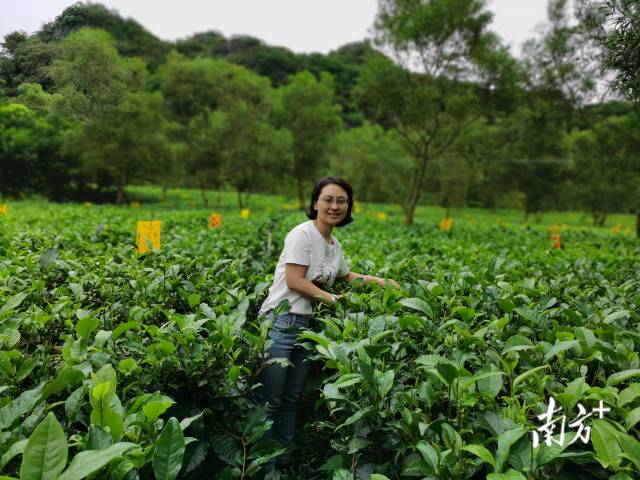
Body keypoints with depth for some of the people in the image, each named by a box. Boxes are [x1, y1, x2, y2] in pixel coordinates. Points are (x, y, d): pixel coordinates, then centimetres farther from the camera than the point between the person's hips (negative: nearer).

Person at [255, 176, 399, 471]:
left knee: (291, 400, 16)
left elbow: (345, 276, 30)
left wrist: (377, 281, 16)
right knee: (269, 400, -1)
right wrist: (334, 299, -11)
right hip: (280, 323, -8)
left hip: (306, 326, 8)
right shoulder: (302, 234, -12)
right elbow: (294, 281, -17)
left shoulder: (335, 245, 12)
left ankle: (284, 460, 29)